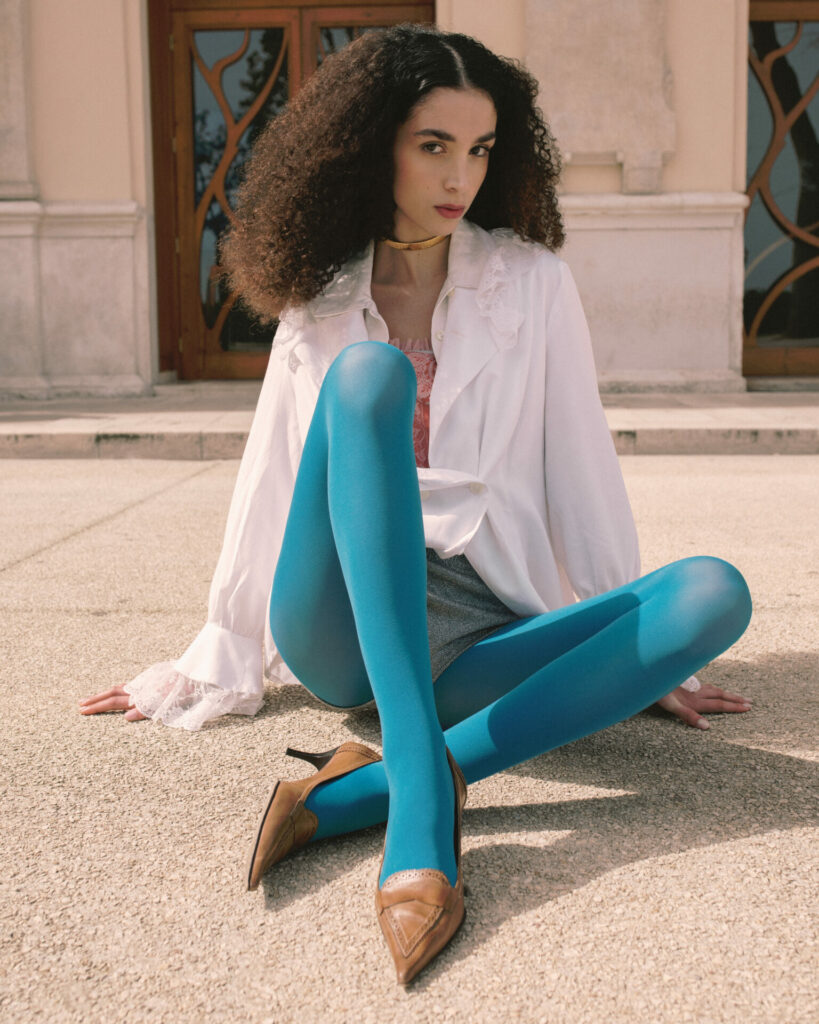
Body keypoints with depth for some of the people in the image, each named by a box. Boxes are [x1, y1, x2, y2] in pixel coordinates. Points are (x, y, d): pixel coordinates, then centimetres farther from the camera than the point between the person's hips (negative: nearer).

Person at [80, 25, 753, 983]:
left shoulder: (535, 283, 7)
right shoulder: (317, 302, 10)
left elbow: (580, 470, 8)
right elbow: (269, 489, 14)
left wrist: (648, 654, 9)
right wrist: (206, 670, 16)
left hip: (475, 643, 1)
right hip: (341, 628, -1)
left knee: (716, 591, -24)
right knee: (370, 373, -27)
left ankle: (356, 791, -35)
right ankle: (422, 798, -41)